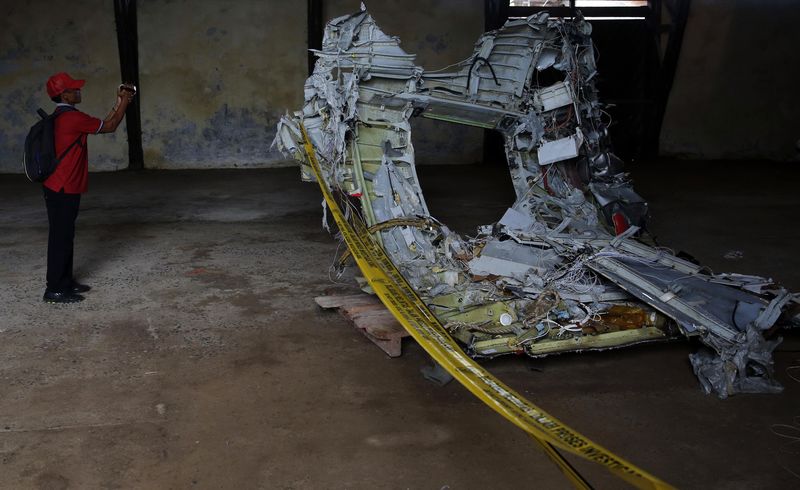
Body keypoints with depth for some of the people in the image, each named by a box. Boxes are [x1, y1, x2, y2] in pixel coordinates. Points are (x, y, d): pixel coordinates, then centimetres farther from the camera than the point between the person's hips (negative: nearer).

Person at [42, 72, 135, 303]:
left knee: (65, 236, 15)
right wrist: (124, 103, 2)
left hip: (61, 188, 10)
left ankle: (65, 282, 24)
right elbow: (109, 127, -7)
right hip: (63, 190, -10)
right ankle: (54, 290, 2)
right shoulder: (73, 117, -17)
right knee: (60, 238, -4)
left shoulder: (62, 118, 13)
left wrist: (119, 103, 20)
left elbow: (102, 124, 20)